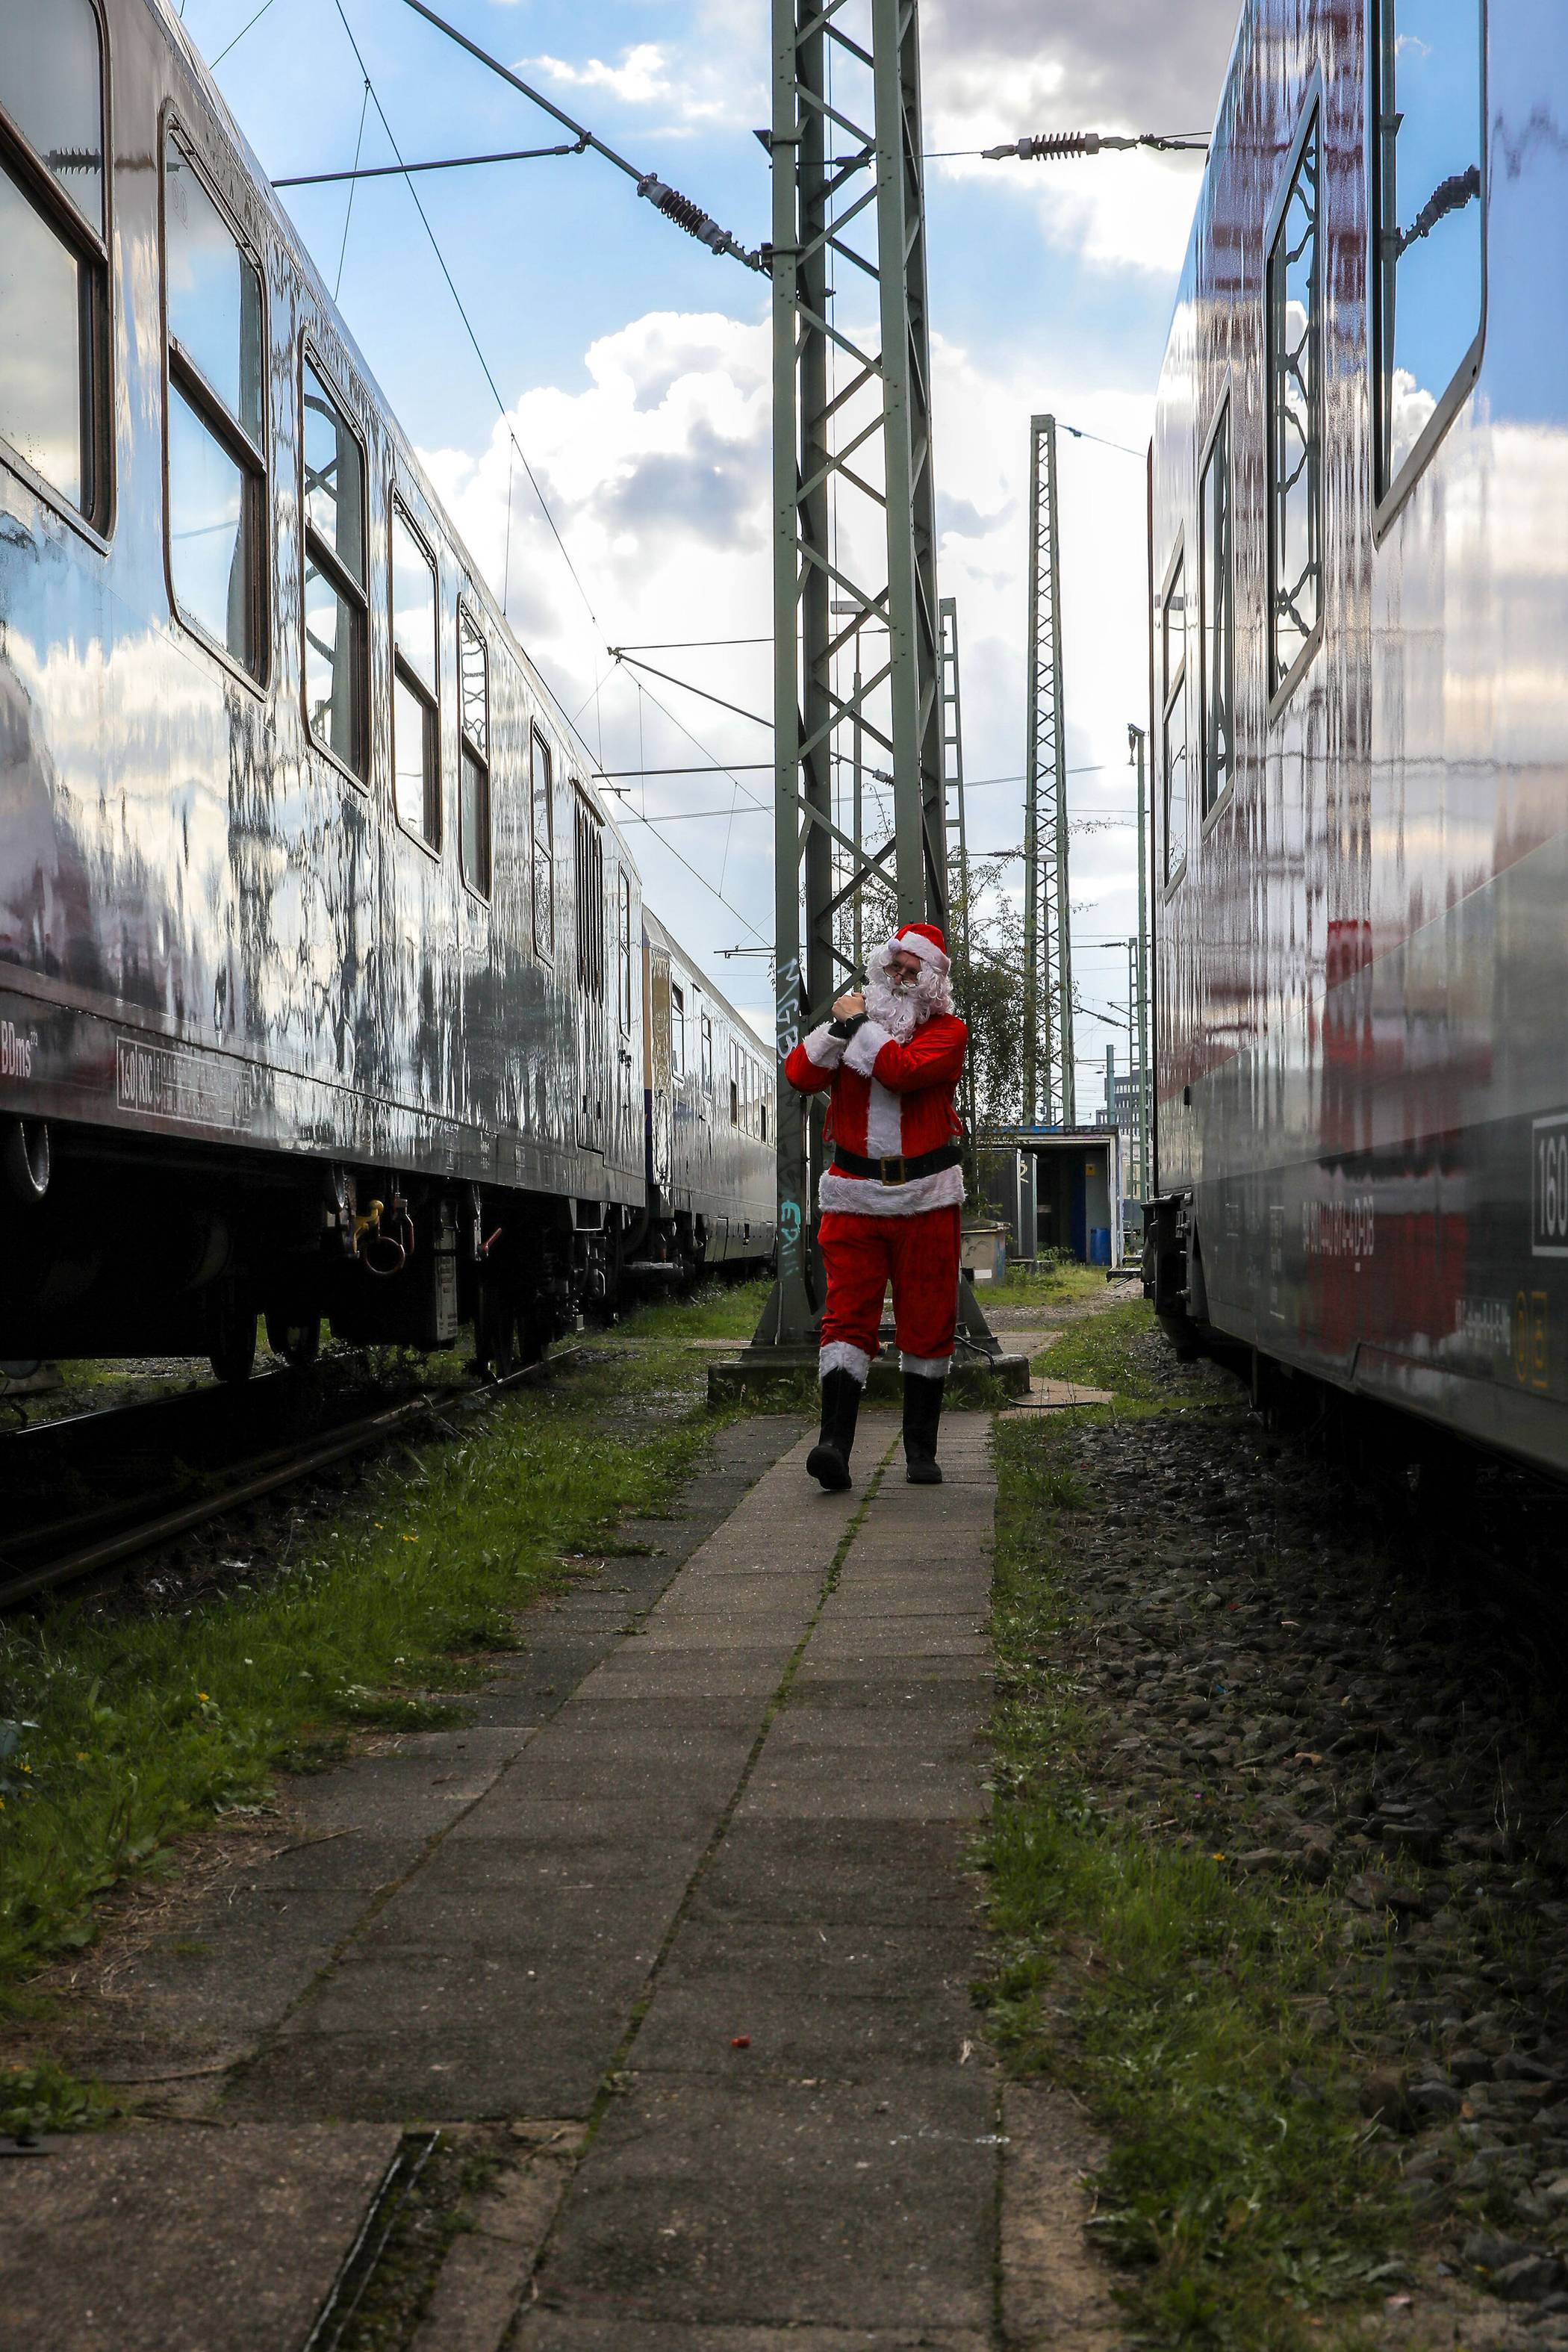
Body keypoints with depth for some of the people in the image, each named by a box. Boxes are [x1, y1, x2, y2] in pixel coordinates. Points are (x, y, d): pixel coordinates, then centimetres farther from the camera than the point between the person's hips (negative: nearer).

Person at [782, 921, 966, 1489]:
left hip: (926, 1198, -1)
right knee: (848, 1318, -9)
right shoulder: (853, 1016, 9)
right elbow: (801, 1076, -6)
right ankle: (835, 1443, -17)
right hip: (854, 1196, 1)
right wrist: (839, 1028, -18)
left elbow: (904, 1071, -21)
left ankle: (920, 1449, 17)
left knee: (927, 1324, 5)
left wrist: (859, 1025, -10)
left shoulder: (947, 1031, 0)